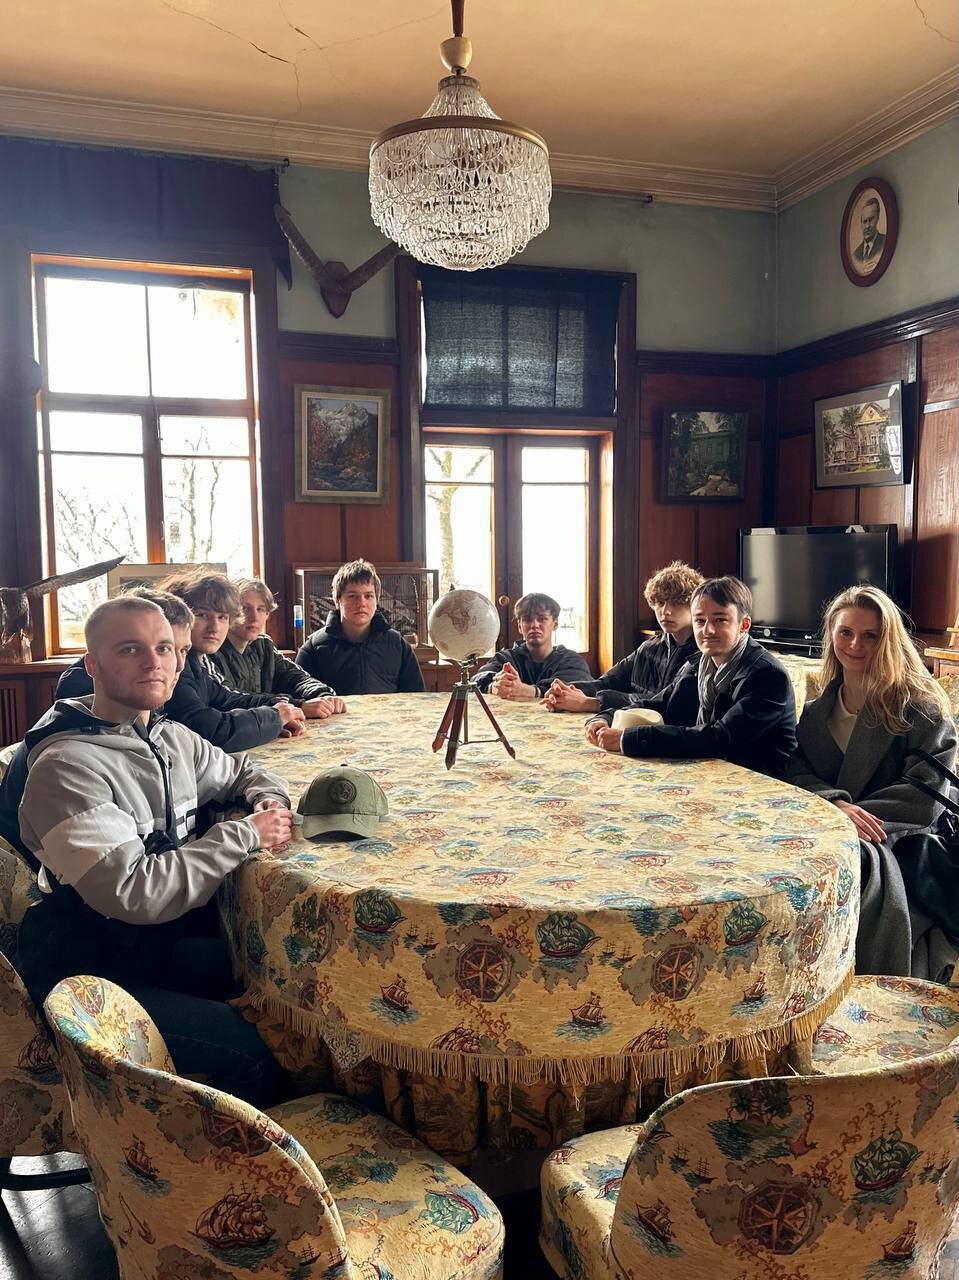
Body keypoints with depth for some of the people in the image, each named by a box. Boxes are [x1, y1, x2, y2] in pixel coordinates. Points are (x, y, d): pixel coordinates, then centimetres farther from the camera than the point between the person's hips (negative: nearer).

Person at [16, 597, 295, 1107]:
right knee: (253, 1051, -21)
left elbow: (241, 771, 24)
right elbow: (131, 892, -29)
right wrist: (245, 836, -21)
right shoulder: (67, 767, -21)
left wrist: (271, 800, 0)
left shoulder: (173, 739, 4)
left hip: (160, 943, 8)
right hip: (88, 973, -8)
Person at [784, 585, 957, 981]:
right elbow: (795, 772, 4)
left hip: (902, 848, -4)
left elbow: (926, 798, -9)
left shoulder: (921, 708, 0)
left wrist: (856, 816, -21)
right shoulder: (817, 710, 15)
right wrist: (834, 804, -18)